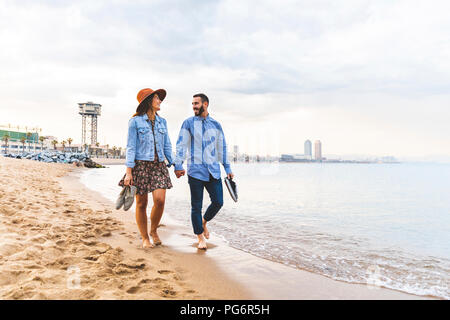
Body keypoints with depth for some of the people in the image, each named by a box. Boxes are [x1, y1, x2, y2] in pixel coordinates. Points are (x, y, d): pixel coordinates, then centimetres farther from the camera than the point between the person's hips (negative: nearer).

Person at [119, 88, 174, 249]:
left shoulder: (162, 122, 13)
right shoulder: (135, 121, -1)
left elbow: (167, 146, 17)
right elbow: (131, 147, -4)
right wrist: (129, 171, -10)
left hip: (159, 165, 4)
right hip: (141, 165, -4)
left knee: (160, 200, -10)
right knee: (141, 203, 2)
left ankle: (153, 231, 16)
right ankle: (144, 238, 18)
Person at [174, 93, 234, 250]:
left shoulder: (216, 125, 11)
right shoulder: (188, 123, 3)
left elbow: (222, 147, 16)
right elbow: (181, 145, -2)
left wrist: (227, 168, 14)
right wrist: (178, 165, -11)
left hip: (213, 170, 3)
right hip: (195, 170, -3)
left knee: (218, 202, 1)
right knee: (196, 206, 2)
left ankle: (204, 221, 31)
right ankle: (200, 237, 17)